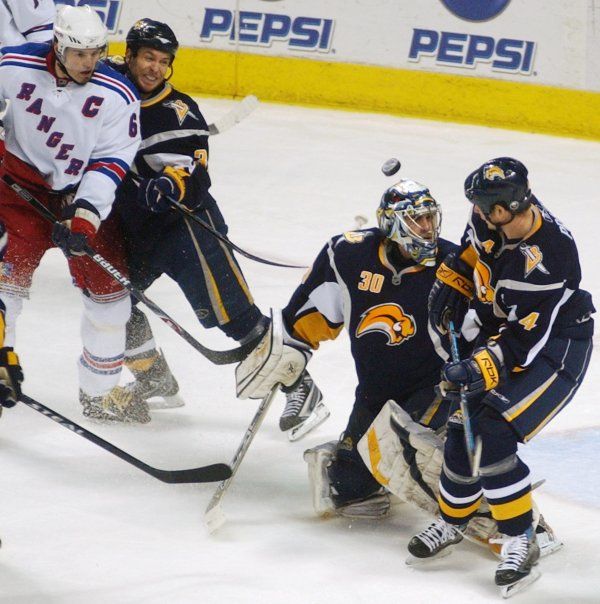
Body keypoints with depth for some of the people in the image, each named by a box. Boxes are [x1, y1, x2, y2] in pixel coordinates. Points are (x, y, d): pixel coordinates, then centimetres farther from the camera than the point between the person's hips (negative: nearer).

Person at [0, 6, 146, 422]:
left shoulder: (119, 97, -15)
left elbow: (110, 163, -16)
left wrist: (86, 217, -27)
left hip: (83, 192, 1)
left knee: (108, 283, 1)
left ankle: (101, 392, 14)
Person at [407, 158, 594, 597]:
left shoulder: (547, 259, -34)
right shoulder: (491, 222, -12)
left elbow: (524, 341, -31)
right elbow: (472, 251, 15)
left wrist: (479, 369, -36)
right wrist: (450, 284, 5)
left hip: (554, 349, -8)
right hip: (499, 333, 8)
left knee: (491, 438, -22)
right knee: (463, 430, 8)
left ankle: (520, 540, -10)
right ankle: (453, 521, 32)